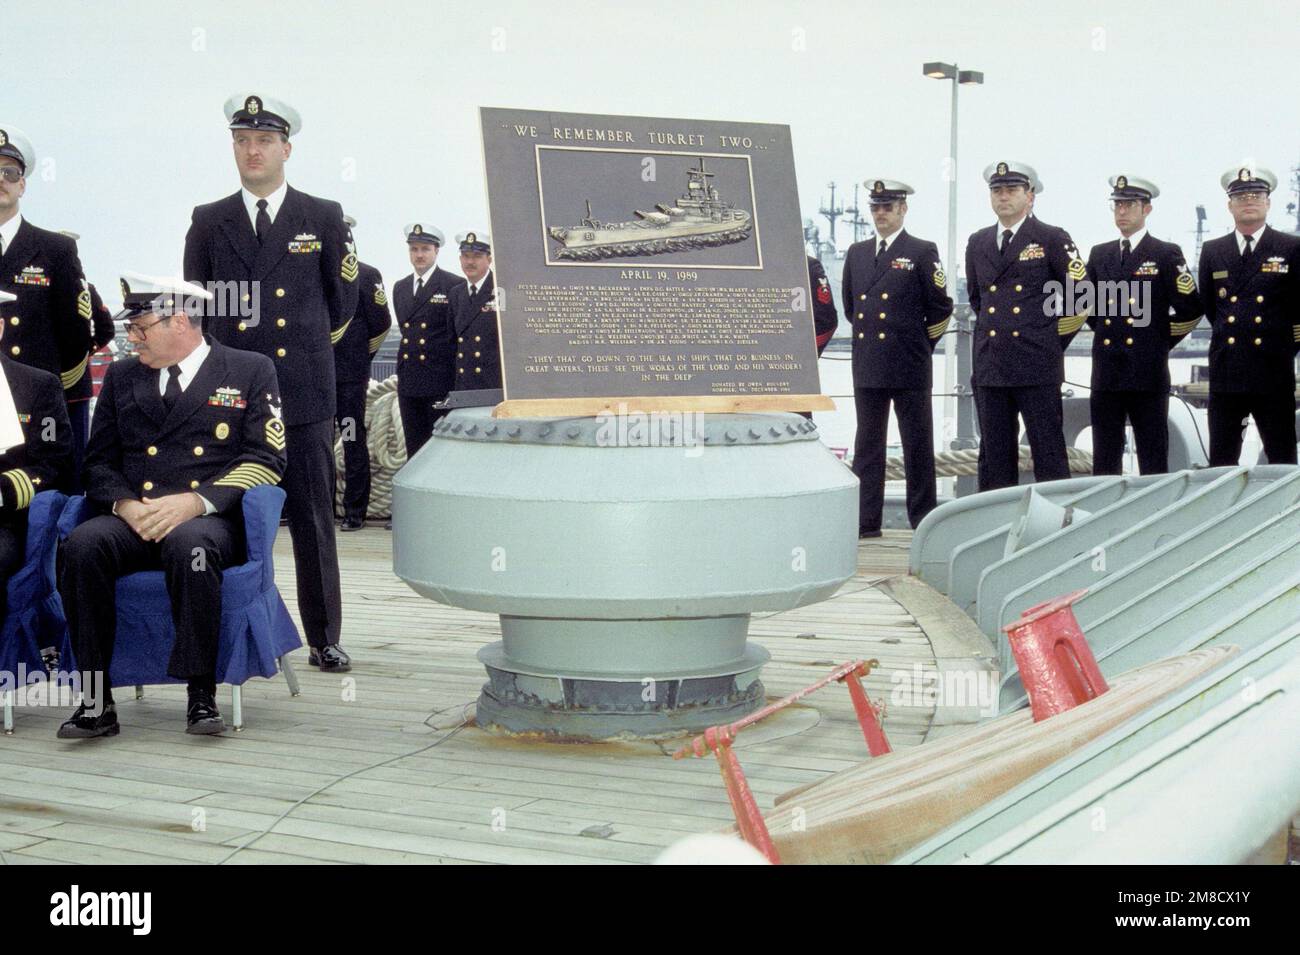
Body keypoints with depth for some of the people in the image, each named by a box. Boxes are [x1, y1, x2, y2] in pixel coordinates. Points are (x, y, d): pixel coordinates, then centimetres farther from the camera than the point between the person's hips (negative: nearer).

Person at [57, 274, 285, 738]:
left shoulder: (251, 371, 8)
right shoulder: (121, 377, 21)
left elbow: (266, 459, -1)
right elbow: (99, 461, 16)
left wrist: (196, 501, -16)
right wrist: (125, 504, -7)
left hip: (211, 521, -3)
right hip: (133, 522, 4)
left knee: (189, 544, -38)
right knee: (82, 545, -29)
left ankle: (202, 696, -28)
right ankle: (96, 700, -24)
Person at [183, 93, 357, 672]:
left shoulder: (324, 218, 6)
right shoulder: (208, 222, 9)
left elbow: (343, 302, 15)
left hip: (305, 392, -1)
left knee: (314, 520, 2)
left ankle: (324, 639, 9)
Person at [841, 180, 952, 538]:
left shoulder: (922, 252, -2)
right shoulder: (856, 253, 12)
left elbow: (941, 308, -1)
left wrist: (920, 344, 5)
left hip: (909, 367, -5)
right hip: (867, 366, 5)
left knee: (917, 446, 2)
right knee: (867, 444, 7)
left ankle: (923, 521, 8)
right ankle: (866, 521, 12)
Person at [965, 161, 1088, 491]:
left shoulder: (1053, 239, -1)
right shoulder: (977, 243, 13)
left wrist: (1055, 338, 2)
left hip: (1037, 365, -4)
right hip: (990, 367, 5)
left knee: (1048, 454, -2)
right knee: (994, 457, 7)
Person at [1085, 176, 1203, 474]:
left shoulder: (1166, 254, 0)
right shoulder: (1099, 254, 13)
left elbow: (1191, 308, -2)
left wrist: (1162, 342, 2)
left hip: (1148, 373, -4)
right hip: (1106, 372, 4)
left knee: (1153, 461, 0)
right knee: (1104, 461, 6)